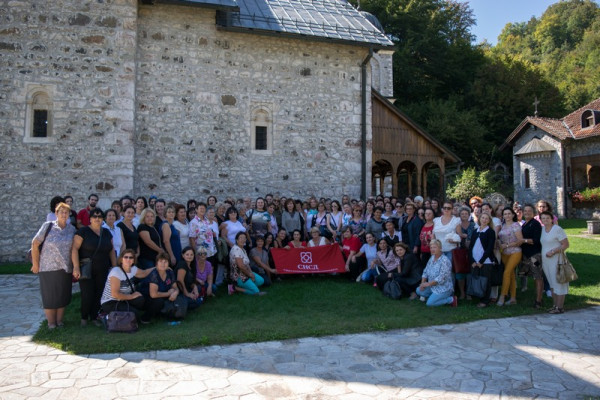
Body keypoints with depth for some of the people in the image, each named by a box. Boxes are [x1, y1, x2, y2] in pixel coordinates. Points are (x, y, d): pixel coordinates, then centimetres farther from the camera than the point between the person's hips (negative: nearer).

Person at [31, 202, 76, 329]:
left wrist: (75, 266, 1)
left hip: (65, 268, 3)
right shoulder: (48, 226, -5)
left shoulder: (72, 229, 3)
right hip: (48, 268, -3)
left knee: (63, 295, 9)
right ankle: (51, 323, 17)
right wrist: (35, 264, -5)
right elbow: (35, 244, -5)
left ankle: (60, 321, 23)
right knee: (49, 296, 5)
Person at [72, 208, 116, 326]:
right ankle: (84, 317, 18)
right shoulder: (83, 231, -4)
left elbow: (111, 251, 15)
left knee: (99, 294, 4)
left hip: (102, 271, 4)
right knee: (87, 294, -4)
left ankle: (95, 317, 20)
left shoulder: (106, 233, 12)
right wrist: (76, 267, -19)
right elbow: (74, 249, -11)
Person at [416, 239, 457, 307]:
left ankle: (451, 299, -2)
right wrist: (423, 283, -5)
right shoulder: (432, 258, 4)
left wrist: (428, 284, -22)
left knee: (429, 303, -17)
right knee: (419, 290, 0)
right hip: (433, 287, 8)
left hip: (443, 288, -8)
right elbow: (425, 272, 9)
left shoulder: (445, 261, -22)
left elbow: (441, 278, -27)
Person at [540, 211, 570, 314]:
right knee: (552, 283, 13)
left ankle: (560, 307, 3)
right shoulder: (542, 229, 11)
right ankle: (554, 305, 22)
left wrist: (553, 251, -20)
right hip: (545, 261, 7)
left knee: (558, 283, -2)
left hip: (556, 260, -7)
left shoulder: (557, 229, -10)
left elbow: (566, 244, -13)